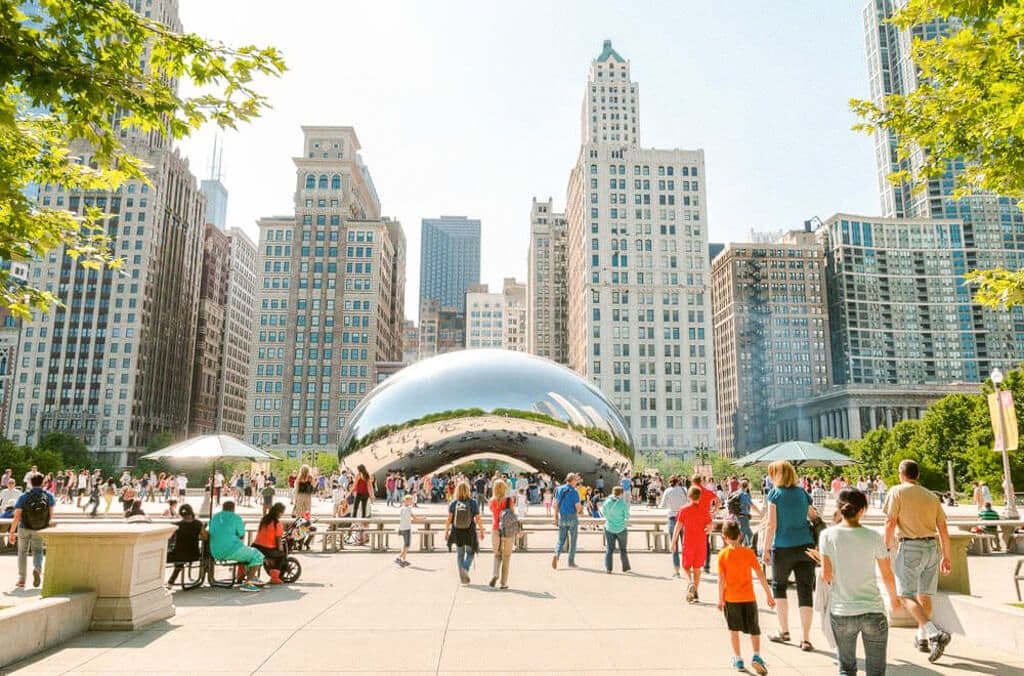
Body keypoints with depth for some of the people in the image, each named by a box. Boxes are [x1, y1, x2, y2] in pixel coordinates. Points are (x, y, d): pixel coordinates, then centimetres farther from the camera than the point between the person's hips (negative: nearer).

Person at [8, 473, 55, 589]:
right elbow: (51, 514, -2)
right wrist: (48, 523, 17)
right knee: (37, 552, 17)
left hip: (24, 528, 0)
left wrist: (12, 533, -8)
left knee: (22, 553, 17)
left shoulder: (23, 497, -13)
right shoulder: (49, 496, -10)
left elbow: (17, 516, -16)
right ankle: (37, 569, -12)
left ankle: (21, 580, 18)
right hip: (40, 530, 1)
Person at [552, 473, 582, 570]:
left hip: (562, 517, 4)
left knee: (561, 540, 9)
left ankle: (556, 555, -16)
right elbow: (578, 507, -15)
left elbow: (556, 504, 4)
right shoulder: (574, 492, -13)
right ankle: (571, 562, 14)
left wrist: (556, 517, 10)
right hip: (572, 518, -4)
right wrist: (579, 508, 10)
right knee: (573, 540, 10)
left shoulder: (559, 489, 3)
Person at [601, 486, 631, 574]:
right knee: (622, 550, 12)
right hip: (621, 529, -2)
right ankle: (625, 568, 18)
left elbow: (604, 514, 5)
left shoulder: (606, 502, -5)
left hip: (609, 528, 2)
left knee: (609, 549, 7)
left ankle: (608, 568, 3)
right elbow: (627, 516, -6)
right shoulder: (623, 503, -14)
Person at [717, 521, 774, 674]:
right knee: (754, 629, 14)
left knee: (734, 629, 14)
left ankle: (738, 659, 18)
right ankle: (756, 656, -2)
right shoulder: (749, 552, -4)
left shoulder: (723, 555, -7)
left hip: (730, 598, -1)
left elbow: (721, 579, -11)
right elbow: (760, 575, -5)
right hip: (749, 597, 1)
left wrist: (720, 599, -3)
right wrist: (769, 595, 2)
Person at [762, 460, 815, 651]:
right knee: (806, 591, 5)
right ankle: (805, 639, 6)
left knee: (779, 586, 17)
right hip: (806, 547, 3)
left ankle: (784, 631, 21)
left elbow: (772, 525, -8)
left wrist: (766, 549, -2)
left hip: (783, 548, -3)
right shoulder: (803, 493, 7)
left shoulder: (775, 494, -5)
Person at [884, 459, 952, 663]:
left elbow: (890, 523, -10)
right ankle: (922, 638, 28)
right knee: (925, 595, 18)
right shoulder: (931, 496, 12)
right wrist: (946, 556, 18)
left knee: (906, 596, -3)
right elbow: (943, 529, 11)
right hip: (932, 547, 6)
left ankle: (935, 634, -20)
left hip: (910, 547, -6)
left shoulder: (897, 491, -3)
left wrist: (886, 548, -1)